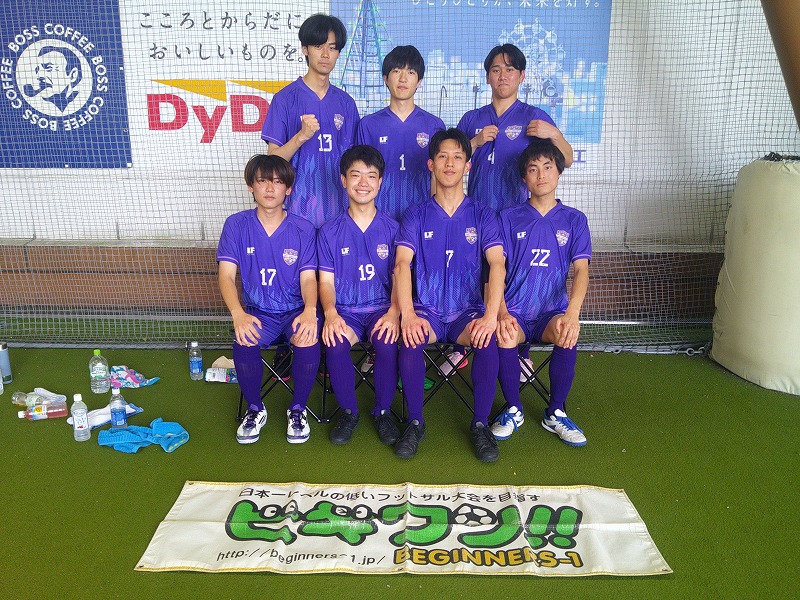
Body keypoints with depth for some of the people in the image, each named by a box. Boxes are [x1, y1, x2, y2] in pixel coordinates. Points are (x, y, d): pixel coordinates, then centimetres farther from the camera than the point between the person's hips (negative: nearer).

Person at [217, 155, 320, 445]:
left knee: (308, 340, -33)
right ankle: (255, 410, -2)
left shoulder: (303, 229, 0)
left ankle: (297, 410, -5)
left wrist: (309, 310, -30)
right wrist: (238, 314, -27)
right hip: (256, 312, 1)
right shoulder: (236, 225, 1)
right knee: (244, 343, -32)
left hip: (295, 310, 0)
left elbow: (308, 278, -6)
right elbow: (227, 274, -7)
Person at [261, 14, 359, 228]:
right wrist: (301, 136, -21)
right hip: (300, 208, -3)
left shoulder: (345, 102, 10)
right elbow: (273, 159, -5)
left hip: (339, 208, 3)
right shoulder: (285, 99, -2)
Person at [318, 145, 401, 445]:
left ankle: (383, 412, -8)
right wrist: (330, 313, -18)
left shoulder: (392, 228, 4)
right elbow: (326, 280, 3)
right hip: (344, 310, 1)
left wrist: (394, 312, -19)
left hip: (381, 308, 0)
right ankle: (348, 412, -6)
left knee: (388, 341, -33)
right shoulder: (330, 232, 6)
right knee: (335, 344, -32)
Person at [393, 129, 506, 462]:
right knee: (410, 339, -32)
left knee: (488, 341, -31)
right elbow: (402, 263, -7)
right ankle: (415, 422, -13)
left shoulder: (482, 215, 6)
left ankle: (480, 424, -12)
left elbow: (497, 264, -8)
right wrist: (408, 314, -25)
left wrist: (491, 315, -26)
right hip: (425, 309, 0)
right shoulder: (417, 215, 7)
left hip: (468, 311, 0)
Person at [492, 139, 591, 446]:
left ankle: (555, 413, -9)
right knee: (504, 338, -34)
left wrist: (572, 314, -23)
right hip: (515, 310, 0)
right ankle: (513, 410, -7)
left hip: (553, 310, 1)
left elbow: (581, 270, -3)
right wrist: (502, 313, -20)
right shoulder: (509, 218, 8)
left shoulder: (574, 219, 9)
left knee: (567, 335, -34)